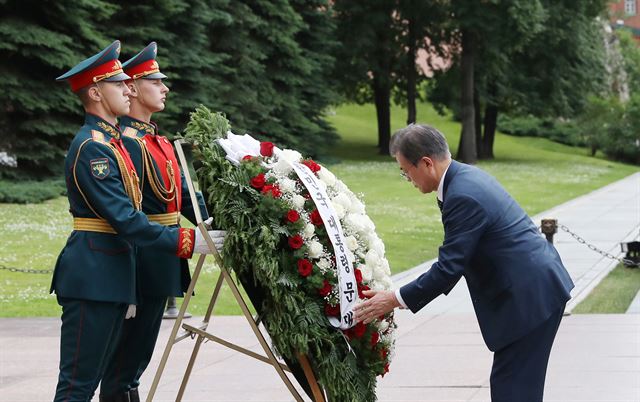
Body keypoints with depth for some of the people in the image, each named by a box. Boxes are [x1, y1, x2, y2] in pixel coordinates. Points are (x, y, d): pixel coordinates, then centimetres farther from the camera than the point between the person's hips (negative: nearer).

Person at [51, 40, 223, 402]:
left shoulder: (112, 142, 17)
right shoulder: (92, 148, -15)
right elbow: (127, 221, -20)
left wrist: (127, 291, 23)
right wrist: (187, 241, -19)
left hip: (111, 279, 10)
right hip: (92, 278, -10)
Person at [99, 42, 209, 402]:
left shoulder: (159, 140, 16)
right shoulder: (126, 141, -16)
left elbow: (185, 195, 16)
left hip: (163, 263, 10)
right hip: (144, 261, -10)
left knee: (139, 353, 16)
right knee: (126, 363, -2)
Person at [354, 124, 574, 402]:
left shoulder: (463, 197, -22)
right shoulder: (467, 176, 10)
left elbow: (449, 267, -21)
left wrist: (395, 300, -13)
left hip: (530, 296, -10)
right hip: (540, 286, 10)